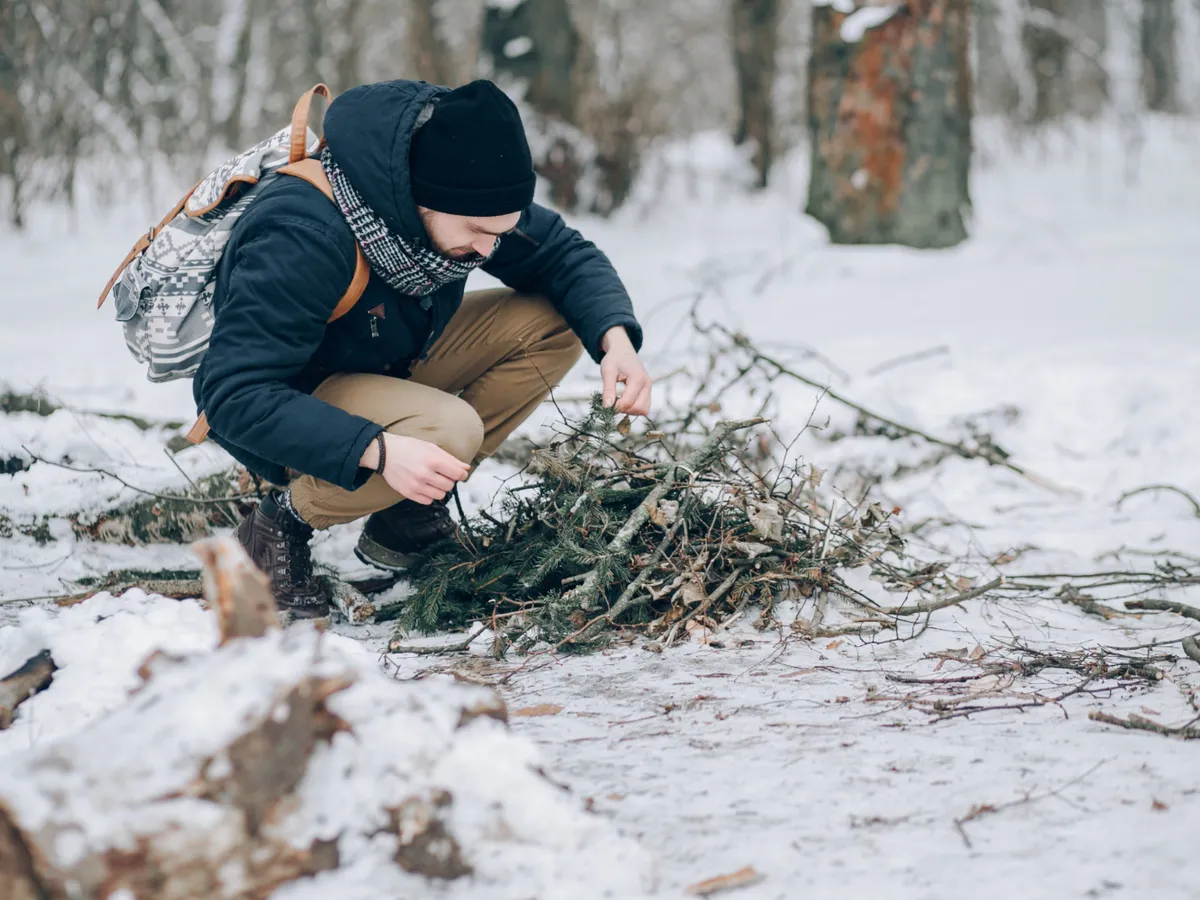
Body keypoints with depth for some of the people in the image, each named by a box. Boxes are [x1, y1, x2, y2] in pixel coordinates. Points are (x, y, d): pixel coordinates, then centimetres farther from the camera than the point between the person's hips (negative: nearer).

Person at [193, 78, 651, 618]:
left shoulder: (464, 199, -14)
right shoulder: (301, 240, -36)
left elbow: (563, 255, -2)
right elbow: (235, 397, -37)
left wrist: (616, 339, -23)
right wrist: (379, 450, -47)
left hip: (391, 367, 8)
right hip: (289, 409, -8)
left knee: (552, 322, -9)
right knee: (450, 429, -35)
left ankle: (407, 512, 1)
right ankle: (284, 523, -8)